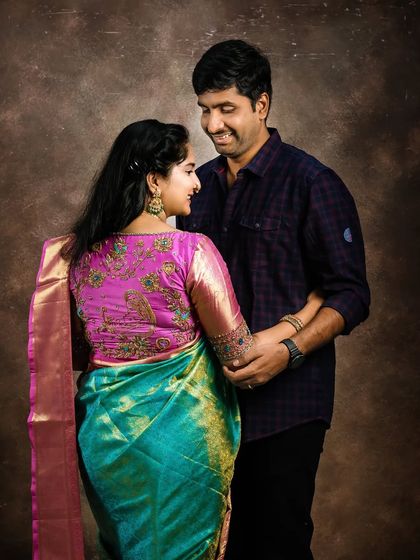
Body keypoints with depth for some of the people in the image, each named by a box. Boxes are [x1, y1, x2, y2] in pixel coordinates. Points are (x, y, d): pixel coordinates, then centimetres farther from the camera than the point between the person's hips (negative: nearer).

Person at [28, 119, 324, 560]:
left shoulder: (78, 254, -3)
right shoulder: (190, 252, -18)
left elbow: (74, 356, 7)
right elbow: (239, 353, -13)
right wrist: (306, 314, 1)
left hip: (102, 432, 5)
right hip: (179, 436, -5)